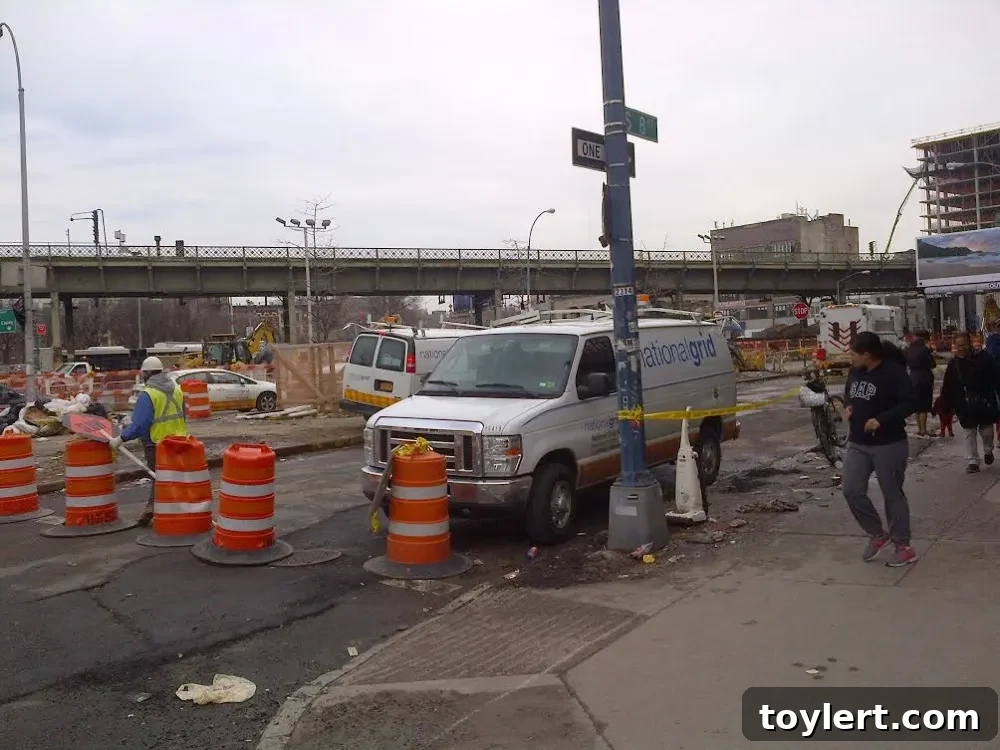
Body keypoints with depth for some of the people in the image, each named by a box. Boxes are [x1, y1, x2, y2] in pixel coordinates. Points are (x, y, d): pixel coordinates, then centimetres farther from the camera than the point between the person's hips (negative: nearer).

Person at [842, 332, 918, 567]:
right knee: (852, 490, 0)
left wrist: (882, 419, -28)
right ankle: (877, 535, 21)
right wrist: (849, 406, 1)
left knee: (892, 495, 3)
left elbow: (910, 402, -20)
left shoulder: (893, 372, -16)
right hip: (857, 444, 7)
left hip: (889, 444, -7)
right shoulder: (854, 371, 5)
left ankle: (903, 547, 17)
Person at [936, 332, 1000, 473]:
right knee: (969, 433, 4)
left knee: (986, 430, 10)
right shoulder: (954, 363, 0)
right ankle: (973, 461, 12)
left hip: (985, 403, -1)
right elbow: (947, 387, 2)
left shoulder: (983, 357, -7)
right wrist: (946, 405, -1)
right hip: (965, 406, 1)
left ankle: (988, 451, 39)